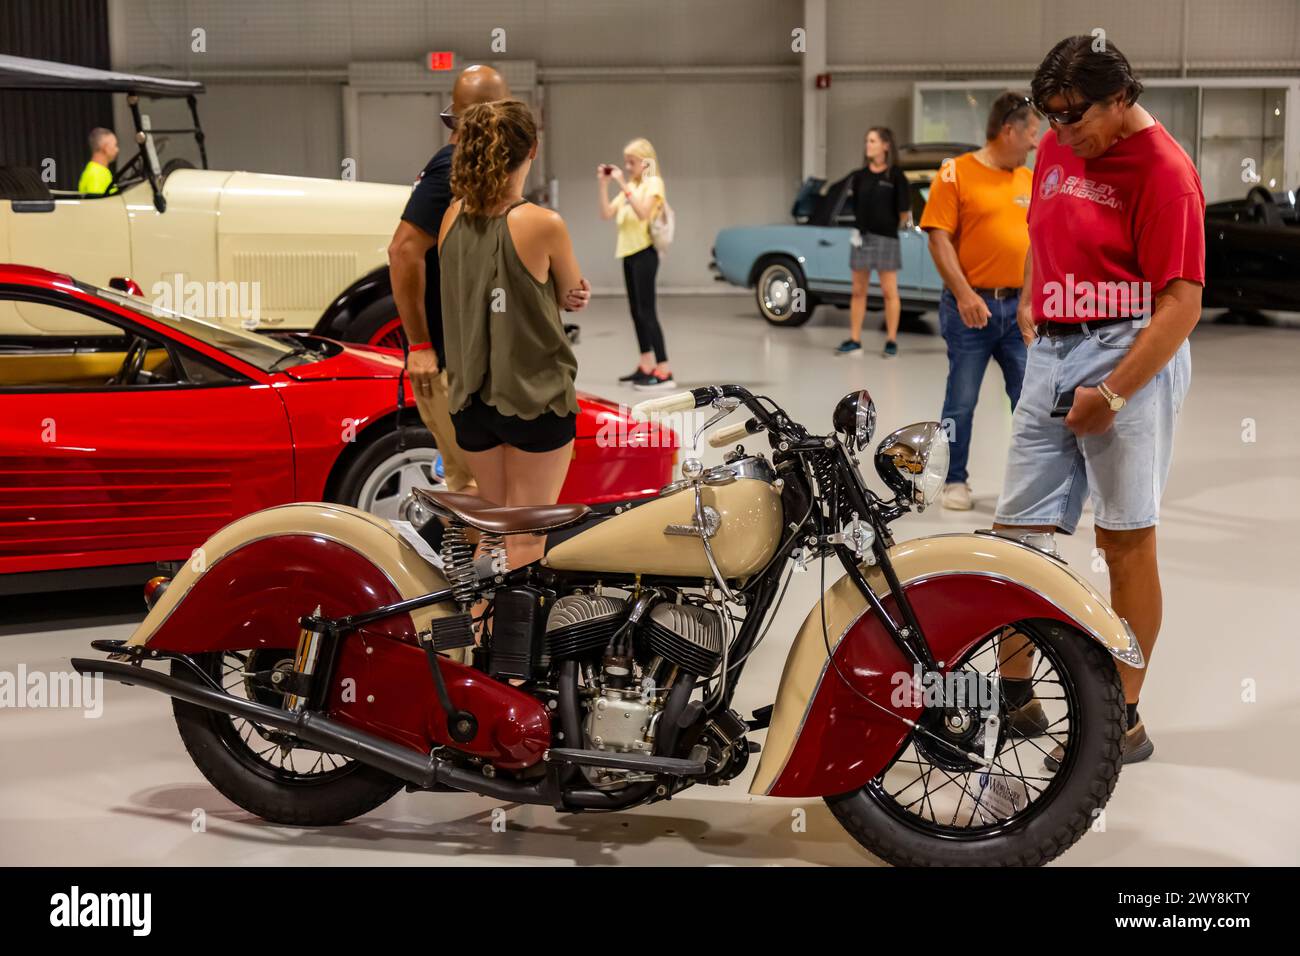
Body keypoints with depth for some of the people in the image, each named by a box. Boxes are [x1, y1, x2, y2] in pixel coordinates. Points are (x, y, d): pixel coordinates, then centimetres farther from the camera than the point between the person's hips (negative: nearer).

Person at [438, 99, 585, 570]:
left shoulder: (454, 216, -4)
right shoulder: (544, 223, -17)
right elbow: (574, 293, -1)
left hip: (471, 395, 5)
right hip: (536, 397, -5)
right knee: (526, 539, 6)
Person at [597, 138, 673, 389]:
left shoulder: (653, 183, -7)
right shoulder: (630, 186, 15)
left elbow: (643, 213, -24)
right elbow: (606, 214, 10)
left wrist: (624, 185, -24)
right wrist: (603, 184, 2)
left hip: (644, 253, -8)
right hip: (628, 253, 8)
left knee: (646, 311, -13)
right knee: (636, 311, 12)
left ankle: (664, 372, -14)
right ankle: (646, 366, 21)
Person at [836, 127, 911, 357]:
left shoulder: (895, 176, -7)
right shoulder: (860, 176, 5)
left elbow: (905, 211, -4)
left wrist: (893, 226, 7)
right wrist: (861, 226, 9)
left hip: (886, 238, -4)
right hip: (862, 236, 4)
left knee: (889, 292, 2)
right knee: (858, 291, 7)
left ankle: (891, 341, 8)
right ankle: (854, 340, 11)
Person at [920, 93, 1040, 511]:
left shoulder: (1029, 179, 12)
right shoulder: (956, 173, -5)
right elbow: (939, 239, -9)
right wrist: (963, 294, -17)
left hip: (1021, 307, 5)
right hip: (973, 306, -5)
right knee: (962, 400, 5)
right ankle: (955, 481, 17)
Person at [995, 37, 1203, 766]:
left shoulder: (1164, 172, -12)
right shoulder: (1057, 148, 11)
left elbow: (1182, 304, -16)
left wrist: (1111, 392, -20)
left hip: (1130, 357, -7)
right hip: (1052, 355, 7)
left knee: (1126, 541, 0)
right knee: (1020, 532, 7)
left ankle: (1123, 721, 10)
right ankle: (1013, 689, 20)